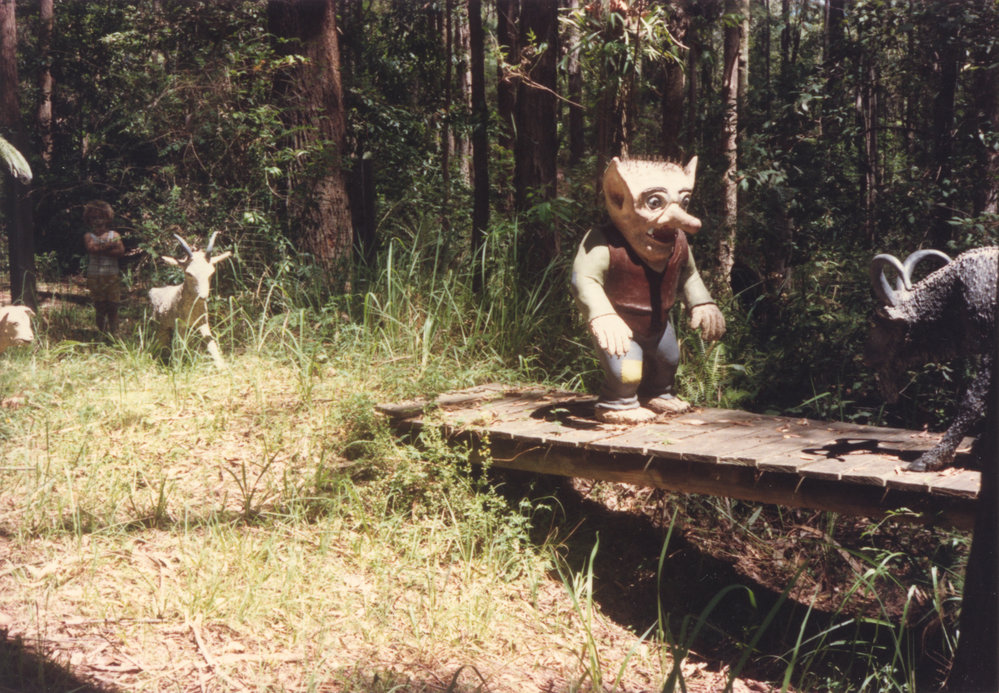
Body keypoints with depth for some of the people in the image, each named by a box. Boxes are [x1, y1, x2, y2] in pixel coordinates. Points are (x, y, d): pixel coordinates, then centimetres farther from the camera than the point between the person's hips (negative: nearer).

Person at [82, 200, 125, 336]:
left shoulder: (114, 234, 9)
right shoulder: (88, 236, 6)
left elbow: (121, 251, -7)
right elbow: (91, 248, -15)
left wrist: (101, 250, -11)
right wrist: (109, 246, -13)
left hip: (112, 275, 1)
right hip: (95, 276, -1)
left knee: (113, 306, -1)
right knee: (100, 307, 1)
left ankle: (113, 334, 4)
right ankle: (102, 334, 7)